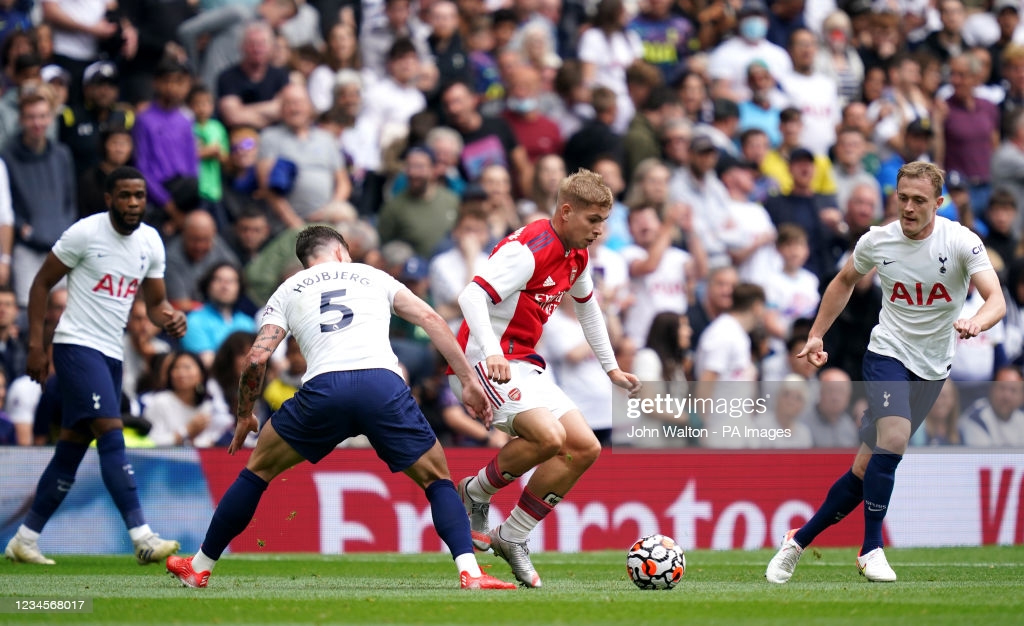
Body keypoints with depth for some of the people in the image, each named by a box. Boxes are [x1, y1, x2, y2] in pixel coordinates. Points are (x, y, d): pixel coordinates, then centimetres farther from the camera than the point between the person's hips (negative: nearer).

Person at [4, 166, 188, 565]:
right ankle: (142, 537, -27)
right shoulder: (85, 233, -11)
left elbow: (155, 301, 16)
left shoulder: (151, 242, 7)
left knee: (73, 448, 9)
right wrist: (35, 345, -8)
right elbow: (42, 283, -4)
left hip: (112, 353, 7)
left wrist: (170, 318, -8)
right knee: (111, 432, -20)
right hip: (77, 345, -7)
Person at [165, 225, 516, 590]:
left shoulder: (287, 292, 25)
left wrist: (244, 415, 29)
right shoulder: (373, 276, 27)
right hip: (384, 384, 0)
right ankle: (470, 572, -5)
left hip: (324, 387, 0)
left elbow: (257, 358, 15)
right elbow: (431, 319, 18)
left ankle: (200, 568, 27)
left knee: (258, 469, 22)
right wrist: (469, 380, 18)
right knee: (437, 479, 16)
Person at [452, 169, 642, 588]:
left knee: (585, 448, -1)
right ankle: (475, 493, -4)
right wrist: (492, 352, -42)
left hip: (525, 364, 9)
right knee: (549, 436, -29)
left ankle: (512, 538, 5)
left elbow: (587, 306, 31)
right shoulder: (529, 249, -18)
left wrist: (611, 368, 32)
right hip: (485, 362, -9)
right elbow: (472, 296, -28)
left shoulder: (576, 256, 11)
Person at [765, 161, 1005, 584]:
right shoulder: (877, 240, -6)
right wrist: (816, 335, 12)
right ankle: (871, 549, -19)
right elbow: (844, 281, 15)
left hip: (932, 367, 1)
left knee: (867, 469, 3)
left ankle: (800, 540, 19)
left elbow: (996, 300, -25)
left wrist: (976, 323, -47)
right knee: (895, 435, -28)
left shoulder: (961, 242, -14)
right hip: (887, 354, -1)